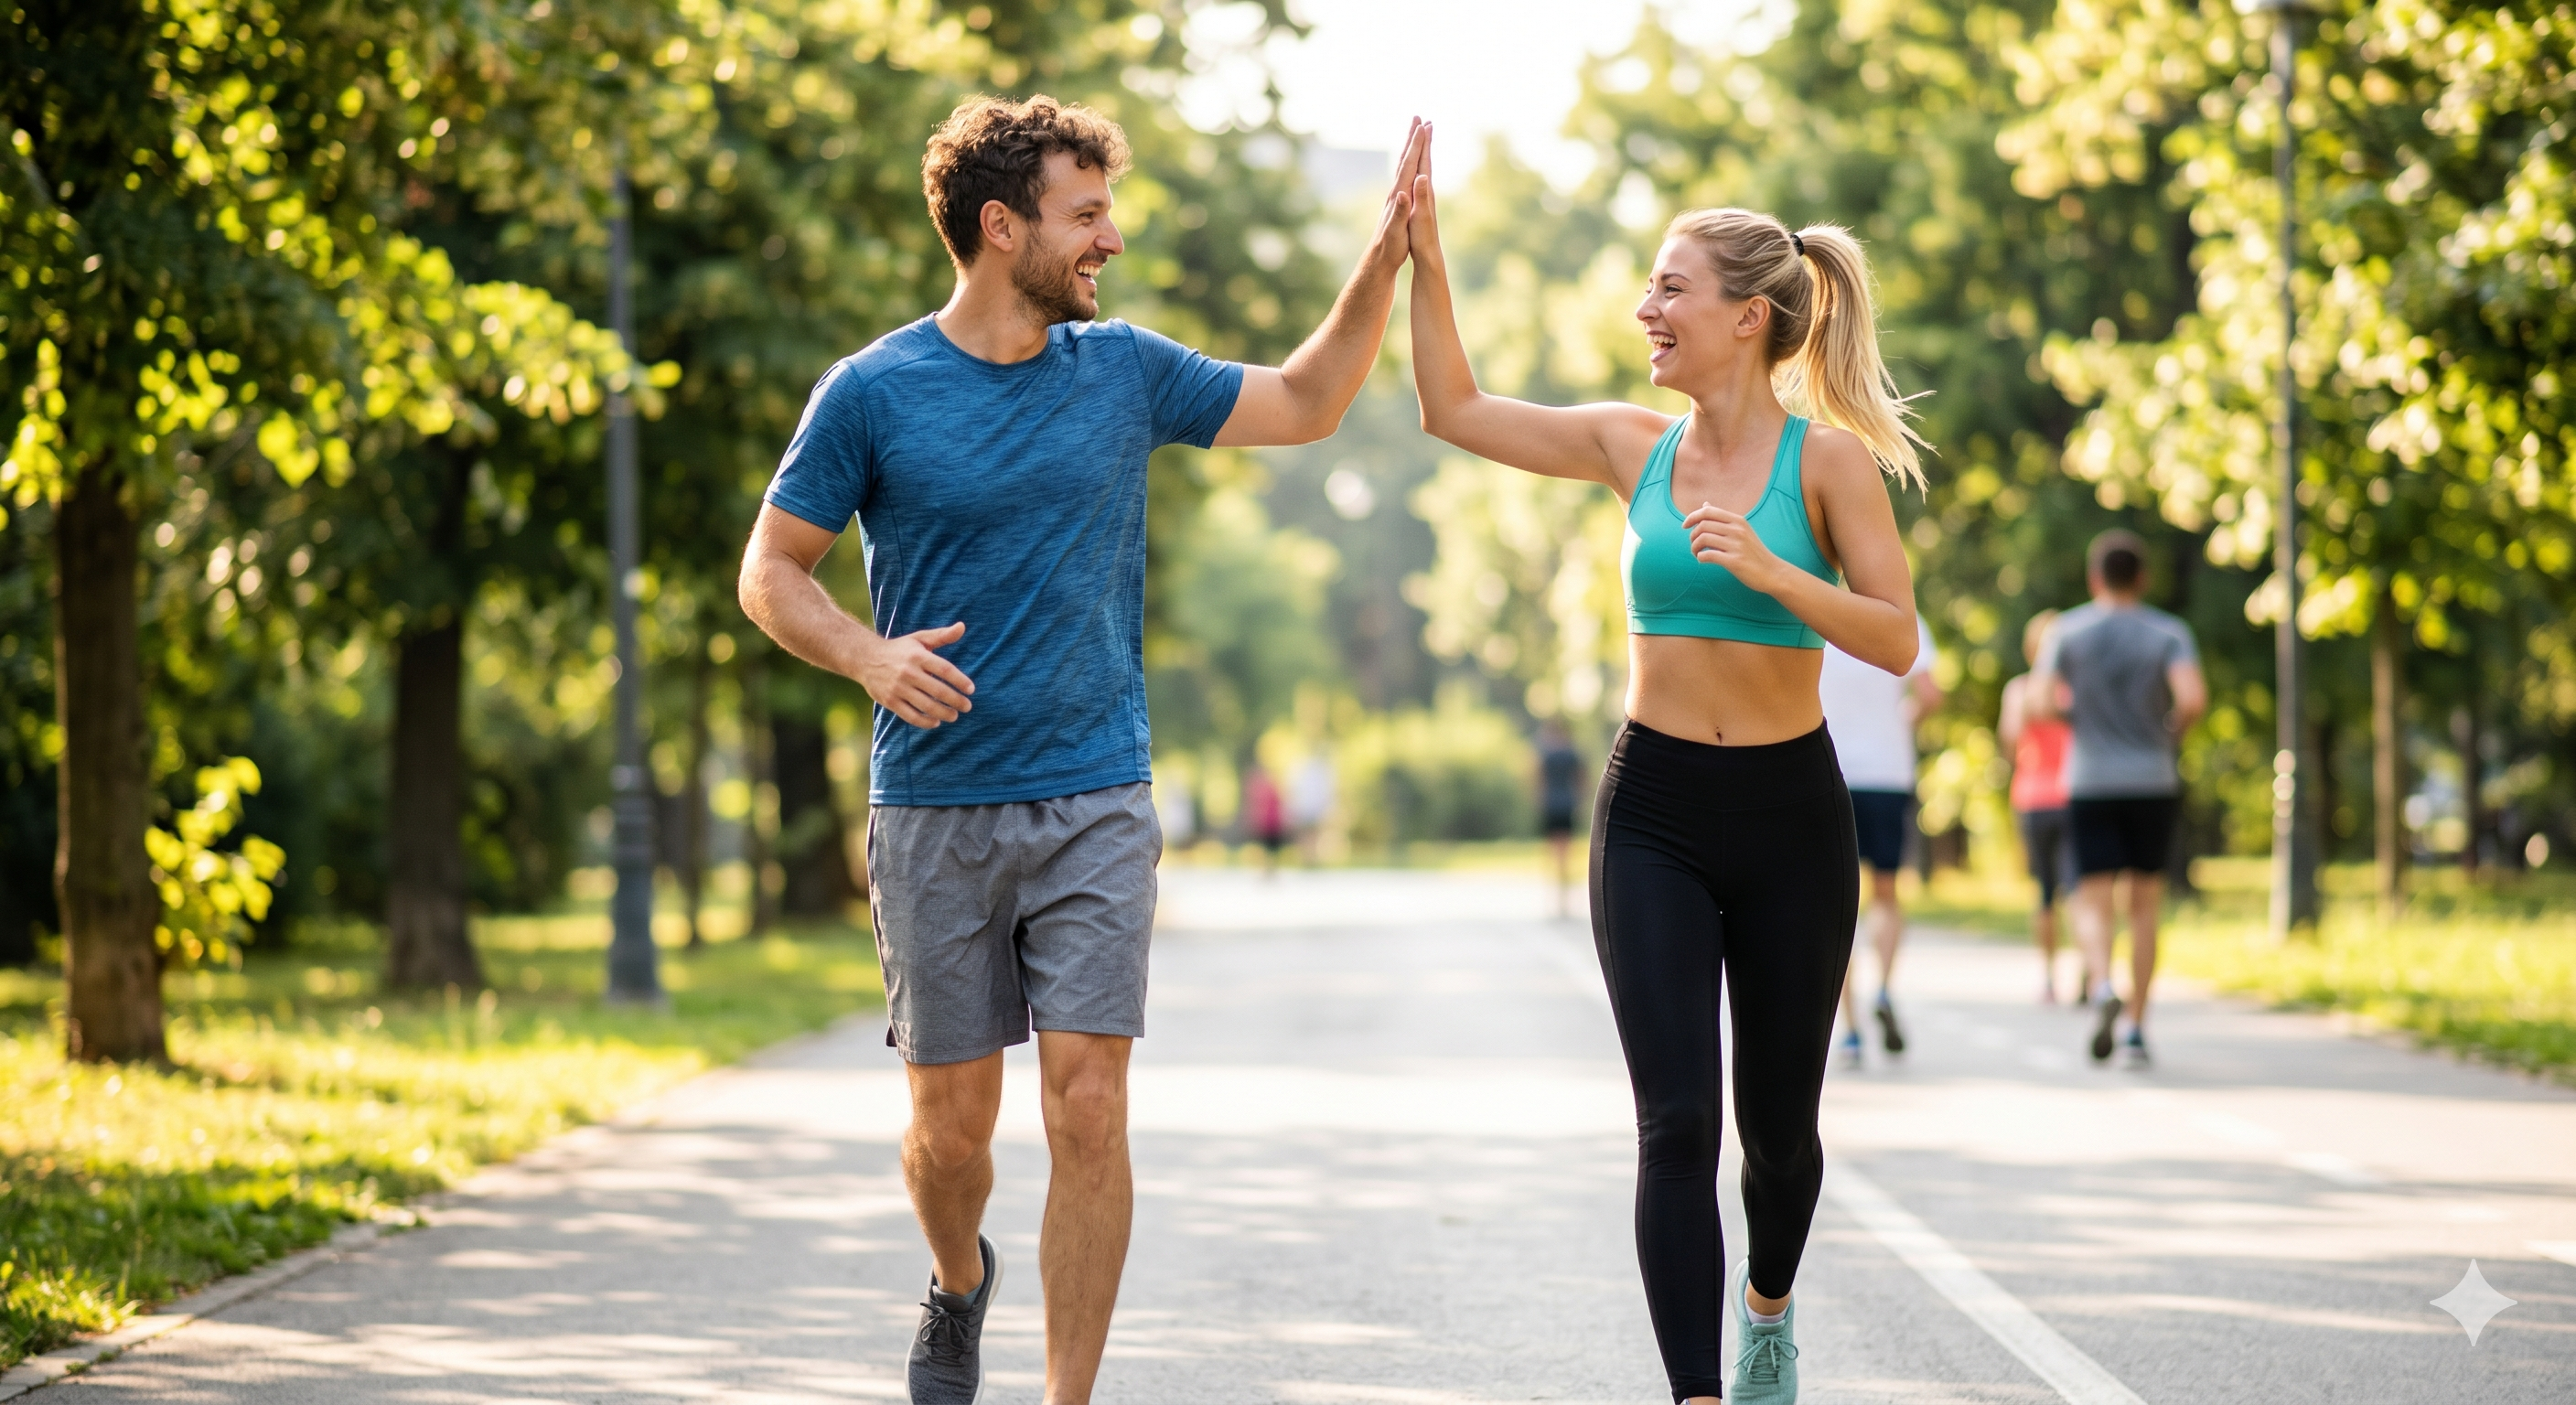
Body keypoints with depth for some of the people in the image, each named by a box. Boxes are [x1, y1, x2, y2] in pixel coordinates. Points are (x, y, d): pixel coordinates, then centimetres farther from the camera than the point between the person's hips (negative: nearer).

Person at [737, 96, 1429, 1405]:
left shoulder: (1124, 372, 5)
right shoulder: (872, 395, -4)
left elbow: (1305, 403, 18)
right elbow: (770, 572, 2)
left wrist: (1387, 250, 8)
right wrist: (870, 656, -17)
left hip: (1097, 806, 2)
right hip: (935, 813, -1)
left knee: (1089, 1112, -8)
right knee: (952, 1125, 5)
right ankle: (959, 1281, 38)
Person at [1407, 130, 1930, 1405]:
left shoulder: (1826, 460, -7)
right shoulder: (1634, 448, 2)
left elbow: (1895, 640, -12)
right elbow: (1454, 410, 9)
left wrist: (1769, 570, -26)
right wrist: (1425, 256, 1)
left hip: (1789, 816, -1)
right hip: (1654, 815, 1)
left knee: (1777, 1126, 13)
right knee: (1676, 1122, -11)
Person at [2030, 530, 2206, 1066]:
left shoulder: (2069, 630, 1)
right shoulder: (2169, 632, -1)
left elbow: (2039, 700, -9)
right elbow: (2193, 696, -17)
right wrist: (2175, 728, 4)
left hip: (2090, 785, -1)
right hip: (2154, 782, 1)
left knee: (2093, 902, -2)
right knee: (2144, 906, 10)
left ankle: (2104, 988, -32)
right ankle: (2136, 1028, 9)